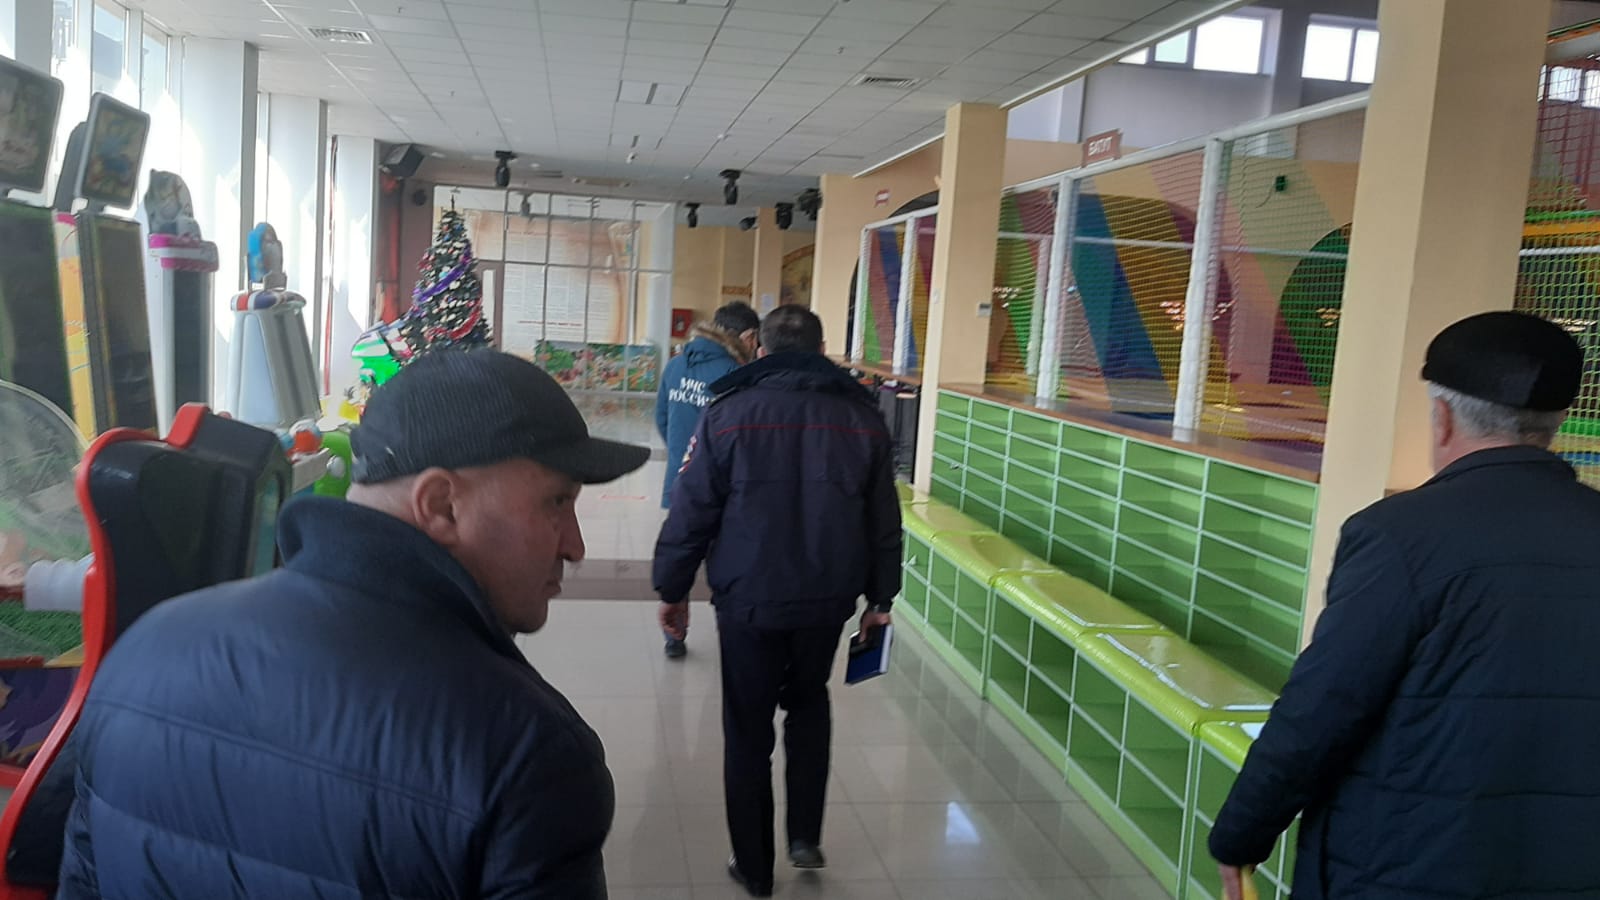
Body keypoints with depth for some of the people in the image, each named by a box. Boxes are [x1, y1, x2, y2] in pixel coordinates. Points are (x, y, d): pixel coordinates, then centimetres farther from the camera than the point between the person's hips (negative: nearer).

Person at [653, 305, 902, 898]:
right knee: (809, 704, 27)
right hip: (828, 598, 3)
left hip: (748, 600, -2)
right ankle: (805, 835, 23)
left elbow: (692, 512, -5)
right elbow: (883, 520, 6)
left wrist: (672, 589, 7)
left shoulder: (730, 413, -6)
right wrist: (880, 596, 16)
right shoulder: (862, 417, 1)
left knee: (748, 729, 13)